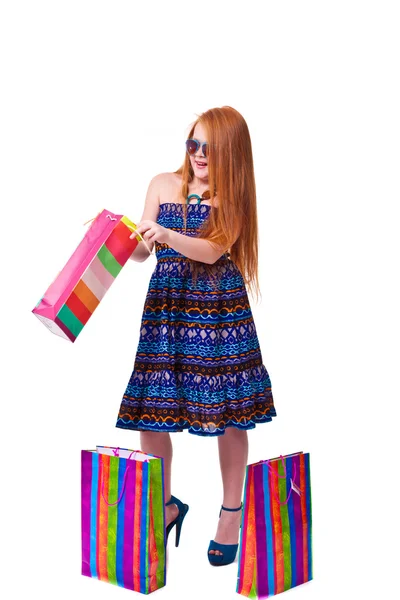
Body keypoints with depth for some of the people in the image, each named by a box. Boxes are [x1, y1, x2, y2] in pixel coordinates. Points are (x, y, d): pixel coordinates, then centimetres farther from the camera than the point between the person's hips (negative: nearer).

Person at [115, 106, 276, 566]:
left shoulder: (234, 198, 1)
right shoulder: (163, 184, 8)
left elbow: (212, 250, -15)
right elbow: (141, 252, 8)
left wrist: (167, 236, -30)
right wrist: (125, 236, -13)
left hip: (219, 308, -2)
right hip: (166, 304, 3)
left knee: (228, 413, 1)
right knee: (149, 409, 0)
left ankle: (231, 512, 19)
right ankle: (165, 505, 22)